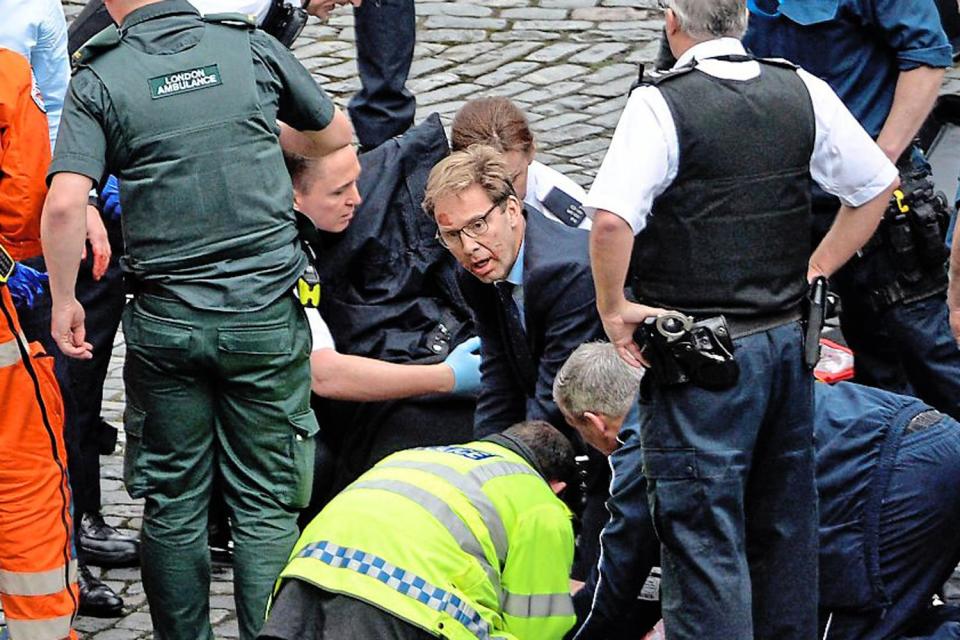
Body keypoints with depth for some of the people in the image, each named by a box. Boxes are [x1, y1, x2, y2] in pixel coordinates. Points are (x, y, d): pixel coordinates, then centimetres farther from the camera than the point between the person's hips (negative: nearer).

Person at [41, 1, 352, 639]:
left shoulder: (99, 79, -4)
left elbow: (65, 203, -17)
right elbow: (336, 133, 17)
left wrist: (64, 299, -3)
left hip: (164, 323, 0)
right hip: (265, 314, 0)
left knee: (174, 506, 11)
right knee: (266, 505, 5)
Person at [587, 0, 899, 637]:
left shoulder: (661, 106, -16)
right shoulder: (804, 93, 2)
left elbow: (612, 218, -28)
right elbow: (877, 185, 11)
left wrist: (613, 307, -13)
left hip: (702, 361, -6)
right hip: (787, 341, 6)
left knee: (703, 537, -1)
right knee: (784, 526, 19)